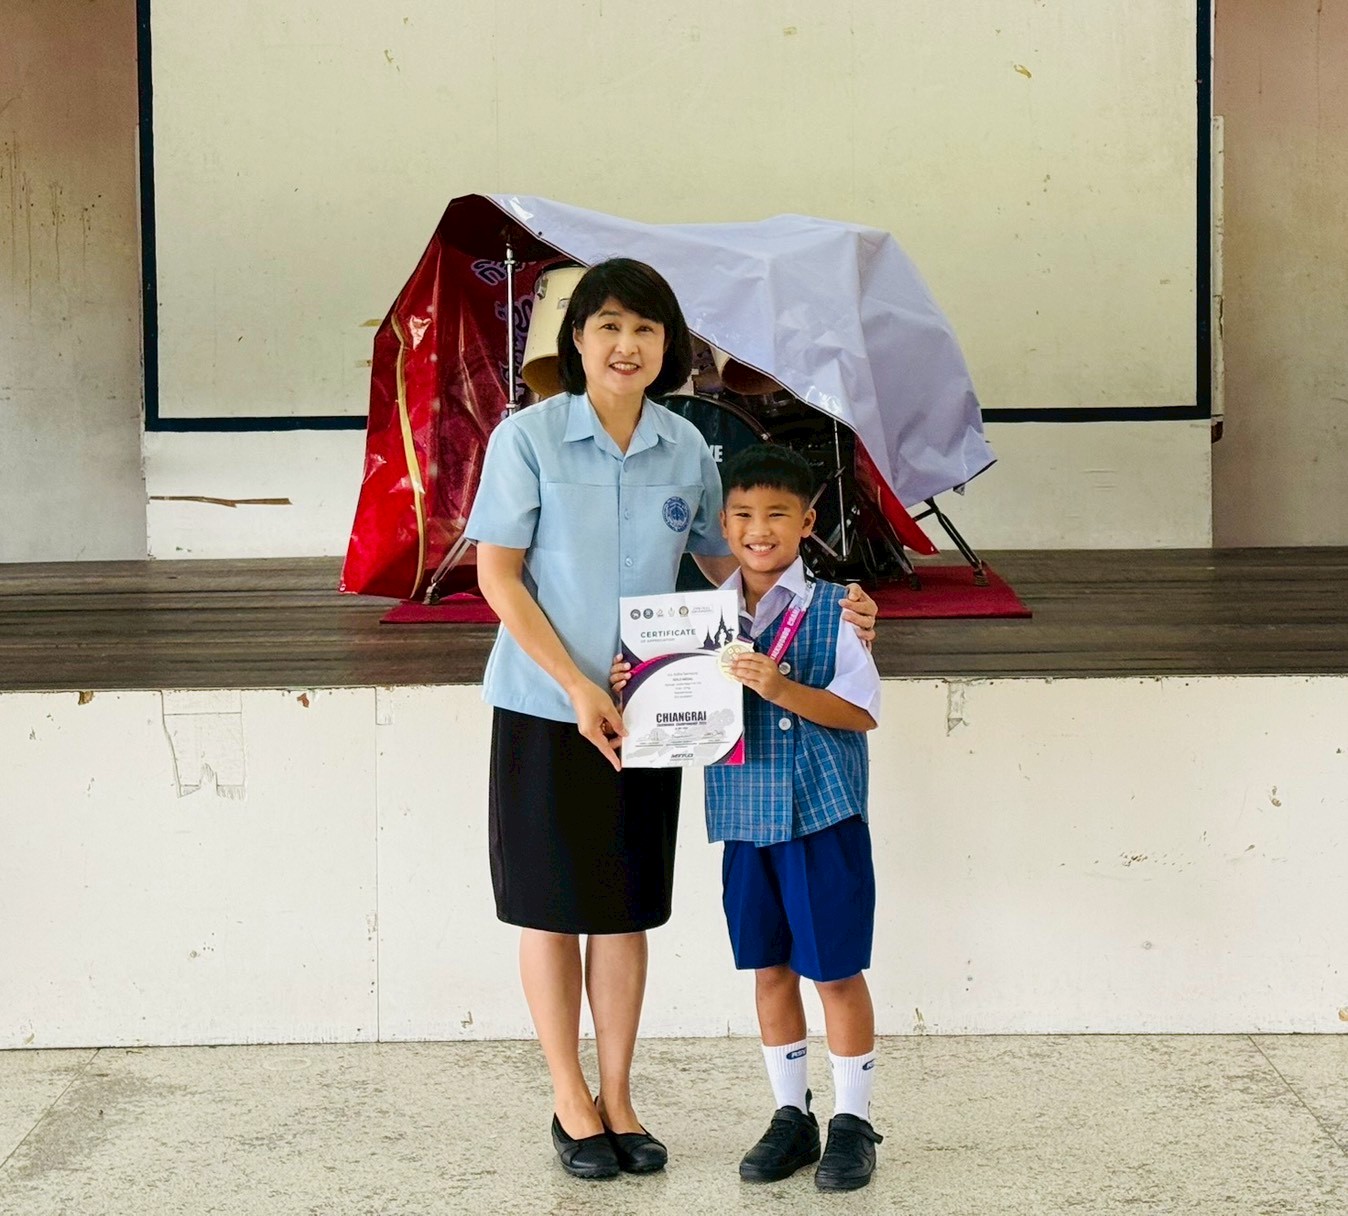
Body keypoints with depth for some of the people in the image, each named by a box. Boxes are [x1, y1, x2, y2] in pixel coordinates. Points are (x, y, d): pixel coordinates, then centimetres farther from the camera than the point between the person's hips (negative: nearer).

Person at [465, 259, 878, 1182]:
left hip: (645, 714, 3)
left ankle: (618, 1100, 23)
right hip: (546, 709, -3)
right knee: (554, 909, 7)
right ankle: (571, 1104, 20)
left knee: (627, 908, 10)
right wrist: (579, 688, -16)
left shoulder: (684, 448, 2)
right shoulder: (529, 437, -9)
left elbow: (728, 560, 13)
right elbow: (498, 576, -9)